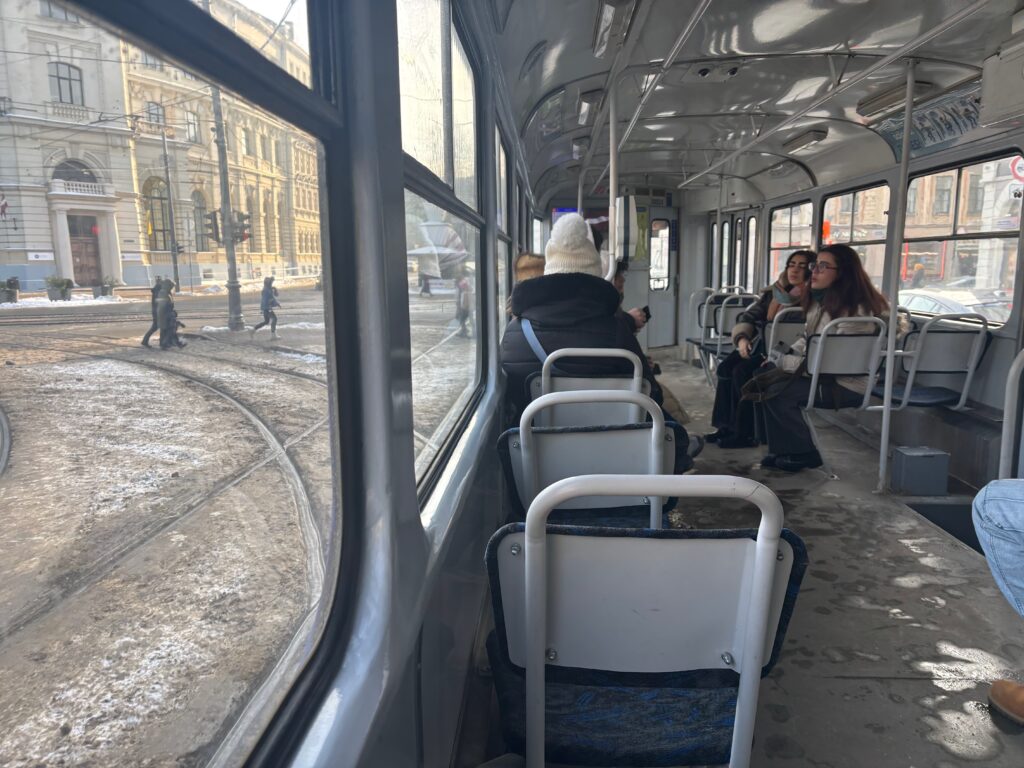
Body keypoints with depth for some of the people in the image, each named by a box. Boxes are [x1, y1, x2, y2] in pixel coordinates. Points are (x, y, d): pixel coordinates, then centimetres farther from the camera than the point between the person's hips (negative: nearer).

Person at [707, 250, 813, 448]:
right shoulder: (775, 292, 13)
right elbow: (749, 316, 10)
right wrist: (742, 338, -7)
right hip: (764, 346, 8)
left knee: (743, 371, -25)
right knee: (726, 367, -12)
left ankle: (745, 433, -15)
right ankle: (726, 426, -8)